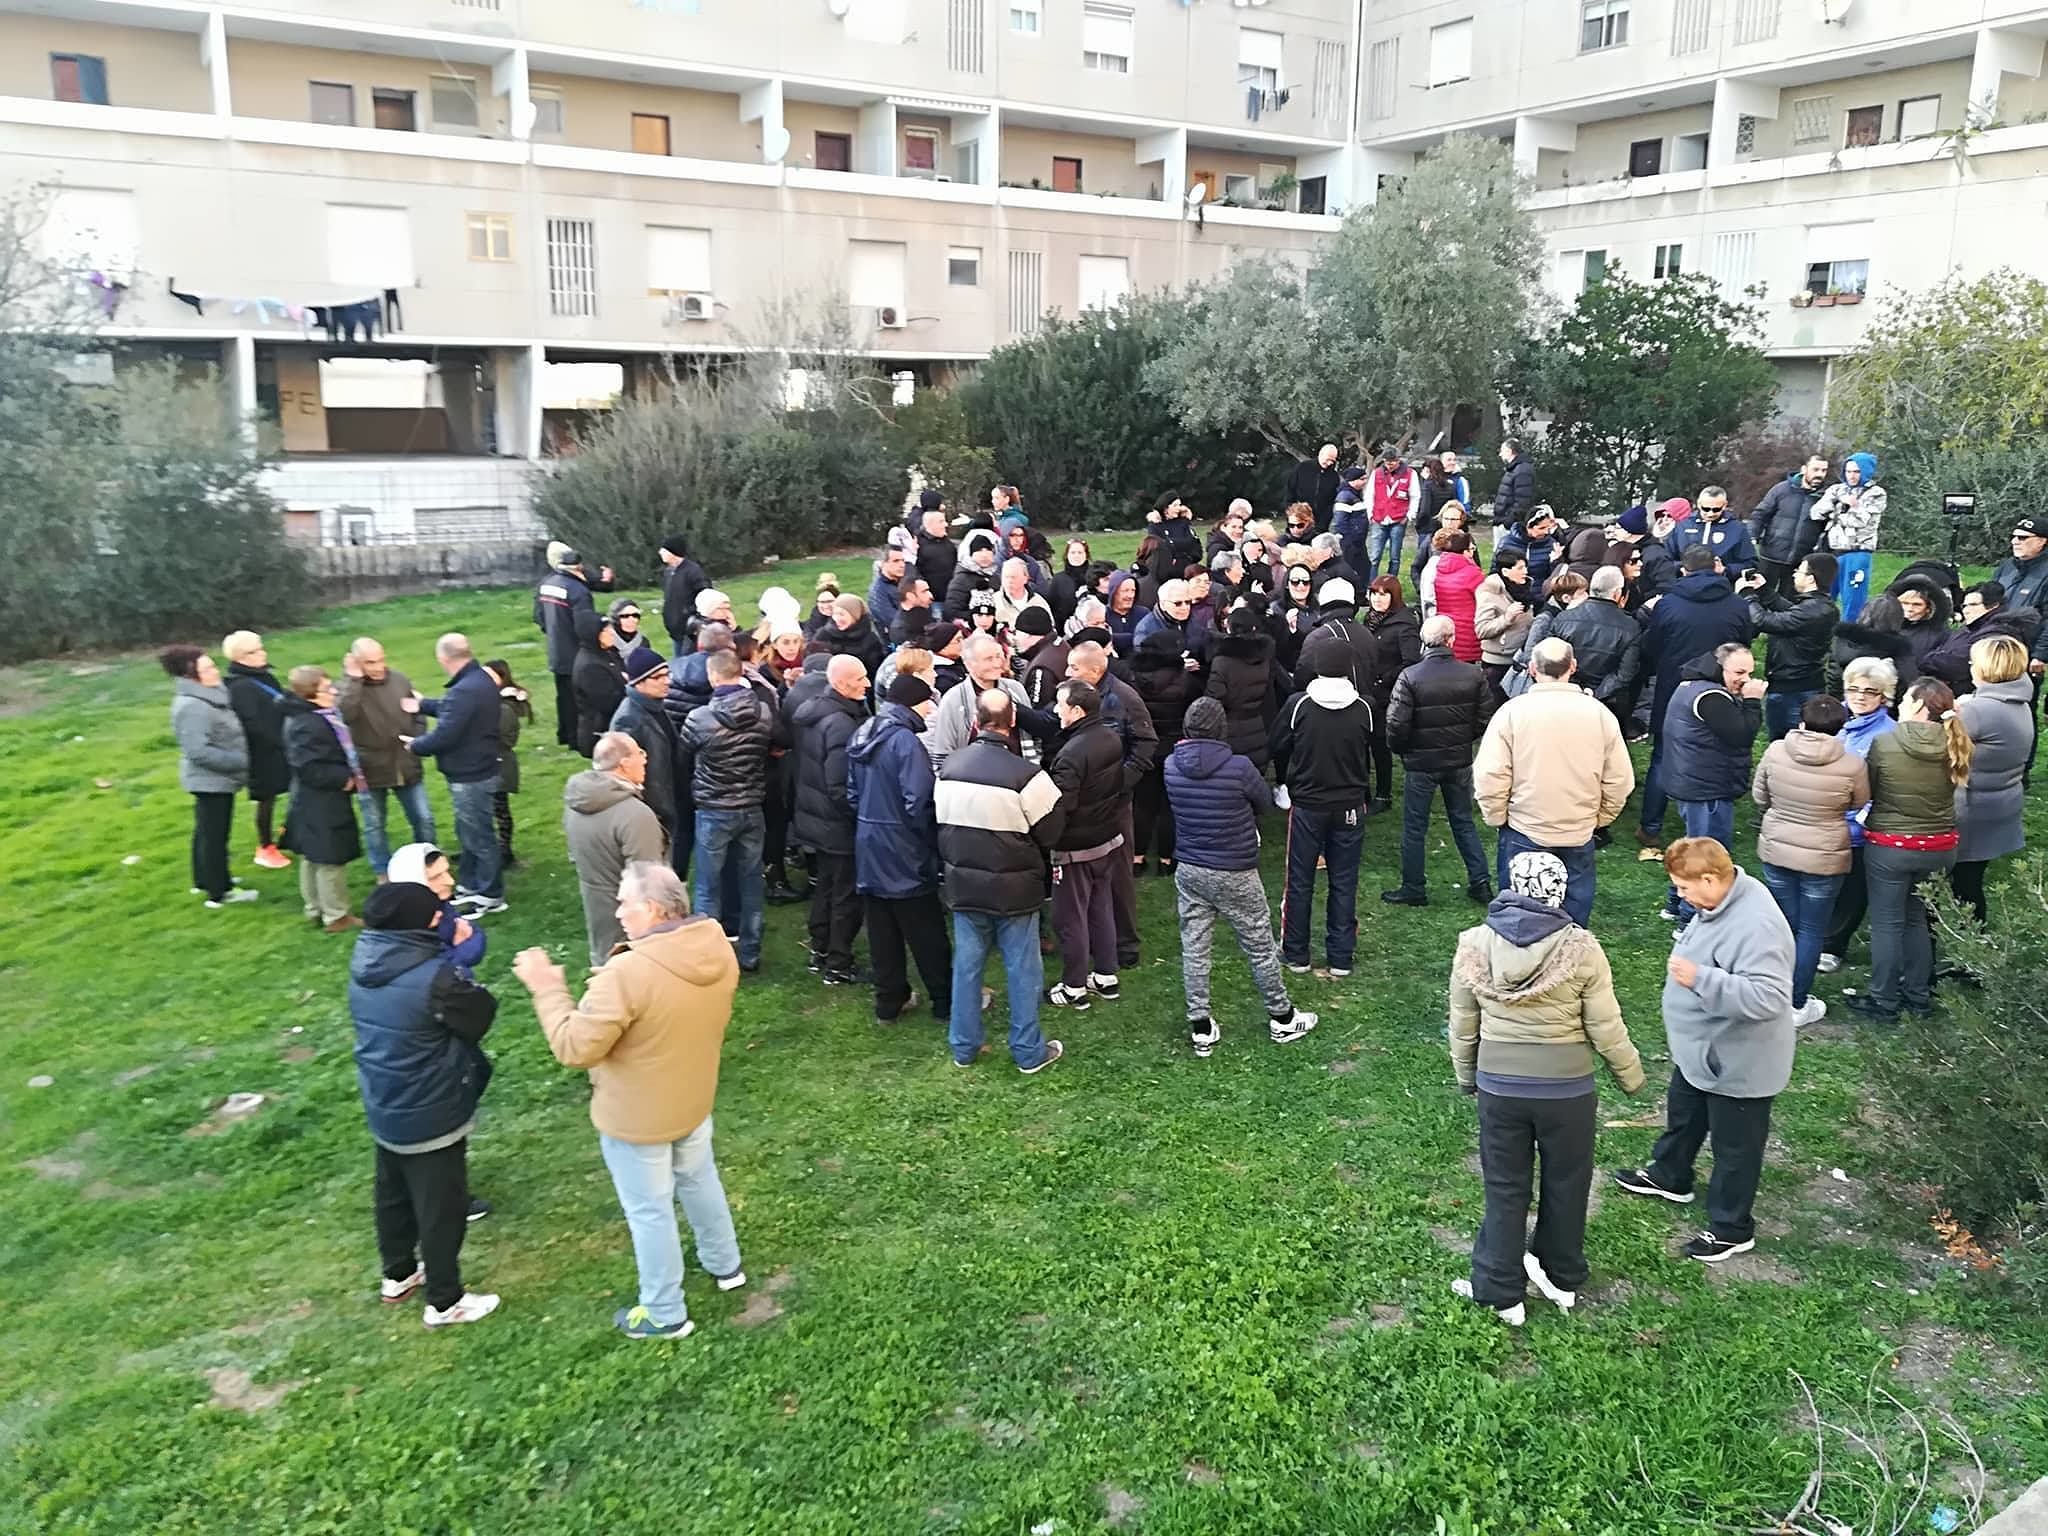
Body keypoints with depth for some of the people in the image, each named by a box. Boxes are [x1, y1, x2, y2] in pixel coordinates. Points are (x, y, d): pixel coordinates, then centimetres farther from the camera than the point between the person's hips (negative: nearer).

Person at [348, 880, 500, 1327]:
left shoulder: (363, 961, -6)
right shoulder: (435, 977, -30)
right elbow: (481, 1017, -14)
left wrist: (449, 964, -6)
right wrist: (460, 970, -4)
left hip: (383, 1108, 8)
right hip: (431, 1117, -8)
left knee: (393, 1194, 25)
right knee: (441, 1209, 9)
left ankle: (398, 1275, 45)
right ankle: (445, 1302, 23)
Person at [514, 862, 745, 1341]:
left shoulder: (627, 973, -34)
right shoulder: (717, 949, -12)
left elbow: (574, 1048, -25)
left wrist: (547, 988, -15)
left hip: (636, 1118, -6)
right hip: (694, 1100, 7)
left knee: (650, 1211, 12)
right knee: (699, 1180, 29)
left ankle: (664, 1314, 30)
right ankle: (725, 1265, 49)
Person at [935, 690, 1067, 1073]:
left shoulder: (949, 766, -5)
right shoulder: (1025, 775, -21)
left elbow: (941, 822, 7)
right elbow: (1050, 831, -11)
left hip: (964, 884, 4)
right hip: (1014, 889, -4)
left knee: (966, 963, 15)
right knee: (1022, 968, 9)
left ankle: (963, 1046, 25)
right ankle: (1028, 1051, 19)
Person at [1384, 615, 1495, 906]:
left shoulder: (1410, 677, -18)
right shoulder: (1473, 675, -7)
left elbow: (1397, 724, -18)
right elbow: (1486, 718, -2)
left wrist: (1399, 749, 2)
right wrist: (1464, 741, 14)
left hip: (1421, 762, -4)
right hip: (1460, 761, 4)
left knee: (1414, 828, 10)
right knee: (1463, 822, 19)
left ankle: (1413, 889, 18)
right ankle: (1480, 882, 23)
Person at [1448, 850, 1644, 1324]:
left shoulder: (1474, 944, -9)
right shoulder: (1580, 949, -16)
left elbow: (1463, 1026, 1)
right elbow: (1607, 1029, -9)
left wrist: (1466, 1076, 17)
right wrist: (1631, 1076, 9)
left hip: (1499, 1087, 1)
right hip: (1567, 1090, -1)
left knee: (1505, 1189, 14)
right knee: (1566, 1185, 19)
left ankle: (1500, 1291, 22)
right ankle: (1562, 1278, 36)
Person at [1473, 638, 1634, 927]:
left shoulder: (1512, 711, -12)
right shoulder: (1599, 713, -5)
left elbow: (1489, 776, -14)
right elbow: (1620, 780, -2)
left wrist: (1498, 817, 2)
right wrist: (1599, 818, 13)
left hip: (1524, 834, -2)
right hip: (1579, 836, 2)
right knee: (1576, 909, 16)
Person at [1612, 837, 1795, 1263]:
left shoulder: (1756, 926, -36)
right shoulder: (1724, 902, -4)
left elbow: (1768, 998, -40)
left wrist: (1700, 979, -44)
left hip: (1736, 1064, -10)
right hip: (1700, 1052, 10)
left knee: (1734, 1147, 12)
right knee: (1682, 1114, 30)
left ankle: (1731, 1228, 31)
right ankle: (1669, 1176, 54)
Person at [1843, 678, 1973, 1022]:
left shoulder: (1884, 743, -17)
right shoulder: (1952, 747, -7)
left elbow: (1868, 792, -6)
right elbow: (1950, 790, 7)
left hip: (1890, 847, -4)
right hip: (1940, 848, 4)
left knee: (1887, 924, 8)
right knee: (1917, 919, 20)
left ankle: (1884, 1002, 16)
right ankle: (1919, 994, 30)